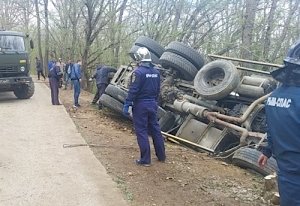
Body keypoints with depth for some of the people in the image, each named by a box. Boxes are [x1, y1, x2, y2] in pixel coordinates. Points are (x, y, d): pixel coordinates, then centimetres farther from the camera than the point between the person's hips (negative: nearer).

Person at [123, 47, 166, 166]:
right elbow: (158, 90, 12)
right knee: (155, 129, 15)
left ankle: (145, 160, 5)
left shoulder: (138, 72, -15)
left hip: (140, 105, -7)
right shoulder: (156, 72, 7)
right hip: (152, 104, 7)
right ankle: (161, 156, 24)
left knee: (141, 131, 1)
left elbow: (133, 90, -18)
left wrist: (127, 105, -14)